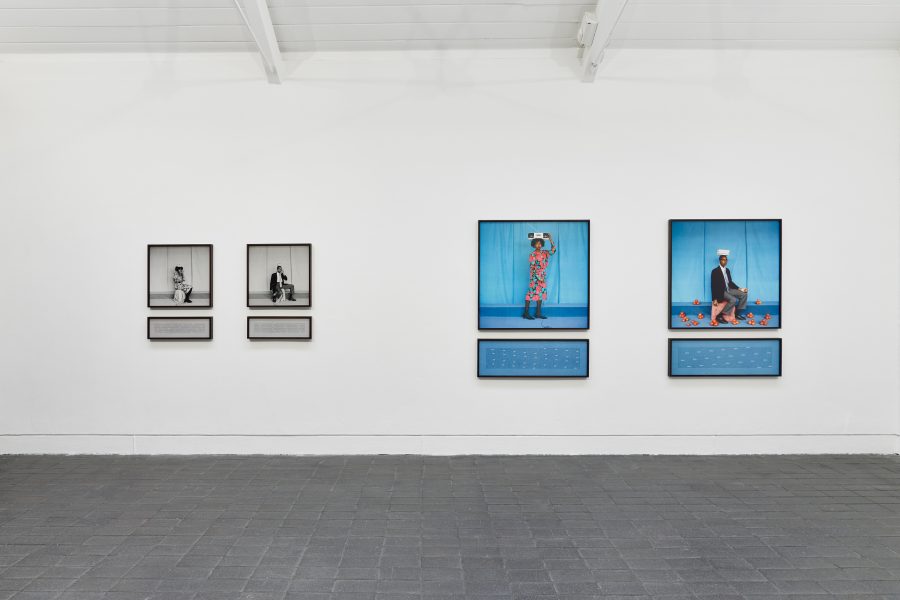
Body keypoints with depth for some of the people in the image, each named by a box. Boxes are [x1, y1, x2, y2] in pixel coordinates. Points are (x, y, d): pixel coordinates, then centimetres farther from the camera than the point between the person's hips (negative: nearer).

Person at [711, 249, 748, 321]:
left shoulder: (727, 270, 13)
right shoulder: (715, 271, -12)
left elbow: (730, 282, 20)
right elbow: (713, 285, -15)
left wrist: (739, 289, 7)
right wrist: (715, 299, -19)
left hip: (729, 290, 8)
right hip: (721, 291, -8)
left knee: (744, 294, -1)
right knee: (733, 300, -30)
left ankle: (737, 314, 4)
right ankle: (720, 315, -21)